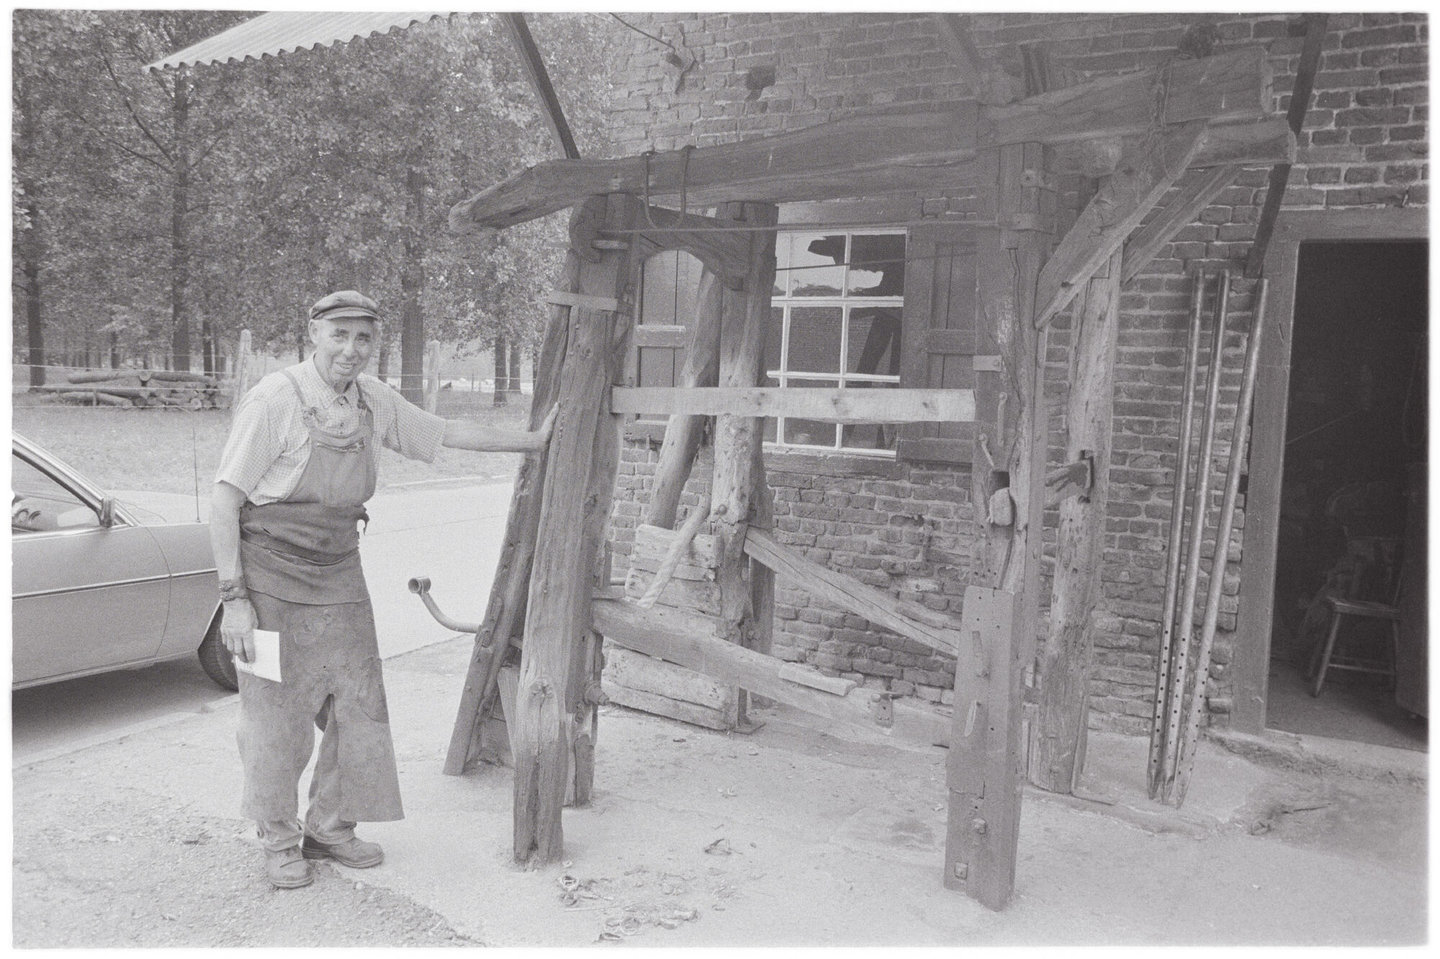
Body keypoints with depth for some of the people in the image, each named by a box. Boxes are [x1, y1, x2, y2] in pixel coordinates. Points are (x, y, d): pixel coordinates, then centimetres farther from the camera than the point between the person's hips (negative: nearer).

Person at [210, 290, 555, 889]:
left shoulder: (373, 401, 3)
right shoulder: (275, 400, -15)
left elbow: (447, 433, 16)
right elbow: (225, 499, -14)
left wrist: (534, 440, 19)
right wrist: (234, 597, -17)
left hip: (340, 579, 6)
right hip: (273, 581, -6)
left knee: (358, 709, 8)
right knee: (276, 720, 4)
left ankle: (330, 829, 29)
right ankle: (279, 843, 25)